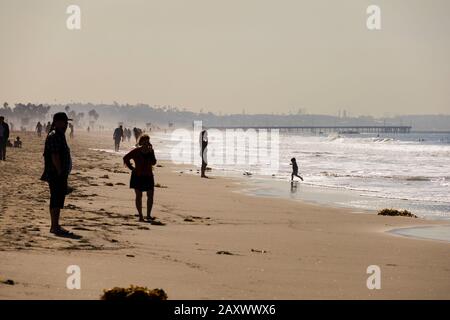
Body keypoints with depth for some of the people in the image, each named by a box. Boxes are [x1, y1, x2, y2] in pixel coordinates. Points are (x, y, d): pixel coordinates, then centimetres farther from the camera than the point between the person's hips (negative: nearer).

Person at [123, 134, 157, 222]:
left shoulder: (150, 151, 2)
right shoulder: (136, 151, -7)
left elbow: (153, 162, -7)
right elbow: (126, 158, -1)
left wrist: (151, 152, -16)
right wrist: (131, 168, -5)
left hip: (148, 176, 3)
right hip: (138, 176, -3)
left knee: (150, 196, -4)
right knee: (139, 196, 3)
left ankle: (148, 215, 3)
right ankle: (140, 216, 10)